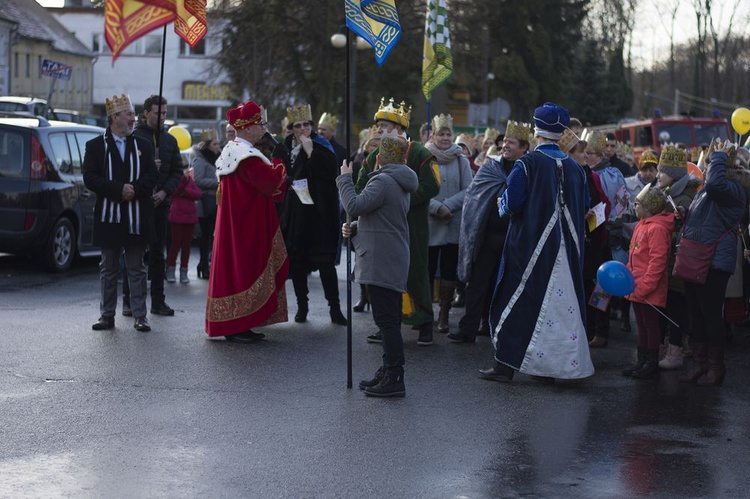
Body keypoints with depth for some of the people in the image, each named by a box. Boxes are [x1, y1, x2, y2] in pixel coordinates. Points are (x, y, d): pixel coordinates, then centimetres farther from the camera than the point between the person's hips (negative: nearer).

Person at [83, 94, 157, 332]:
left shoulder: (143, 145, 9)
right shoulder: (95, 146, 3)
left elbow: (151, 176, 2)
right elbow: (90, 178, -7)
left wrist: (134, 190, -16)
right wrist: (119, 190, -16)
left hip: (137, 217, 1)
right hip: (109, 216, -1)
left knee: (137, 269, 5)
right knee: (108, 269, 7)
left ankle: (140, 315, 8)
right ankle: (107, 315, 13)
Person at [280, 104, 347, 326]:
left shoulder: (321, 145, -5)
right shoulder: (287, 145, 8)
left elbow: (330, 172, -21)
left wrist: (310, 152, -23)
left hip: (318, 213, -4)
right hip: (294, 213, 4)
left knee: (325, 261, -4)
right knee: (296, 260, 6)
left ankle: (334, 308, 2)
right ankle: (302, 305, 17)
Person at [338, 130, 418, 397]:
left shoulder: (382, 181, -15)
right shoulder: (401, 183, 17)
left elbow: (354, 206, -21)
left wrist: (344, 179, -6)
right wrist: (355, 227, 8)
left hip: (381, 263, -10)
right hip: (394, 262, 10)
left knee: (387, 321, -9)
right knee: (389, 321, 16)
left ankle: (394, 379, -9)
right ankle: (387, 373, 24)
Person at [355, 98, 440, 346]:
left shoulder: (419, 154, -6)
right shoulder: (375, 156, 13)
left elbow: (431, 186, -15)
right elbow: (361, 189, 13)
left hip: (411, 227, -5)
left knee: (415, 274, -1)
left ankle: (425, 324, 10)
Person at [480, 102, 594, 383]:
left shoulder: (528, 164, -12)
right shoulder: (574, 168, 4)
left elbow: (511, 204, -16)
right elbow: (584, 207, 11)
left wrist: (502, 204, 6)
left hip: (530, 246, -5)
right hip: (565, 251, 5)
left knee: (517, 304, 3)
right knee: (561, 305, 10)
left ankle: (506, 365, 4)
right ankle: (553, 367, 13)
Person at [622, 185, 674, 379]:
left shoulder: (657, 228, -18)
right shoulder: (641, 225, 12)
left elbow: (657, 262, -22)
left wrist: (643, 287, -22)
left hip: (649, 290, -9)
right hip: (637, 288, 9)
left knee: (651, 325, 1)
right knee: (642, 325, 15)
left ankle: (652, 364, 10)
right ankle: (642, 361, 23)